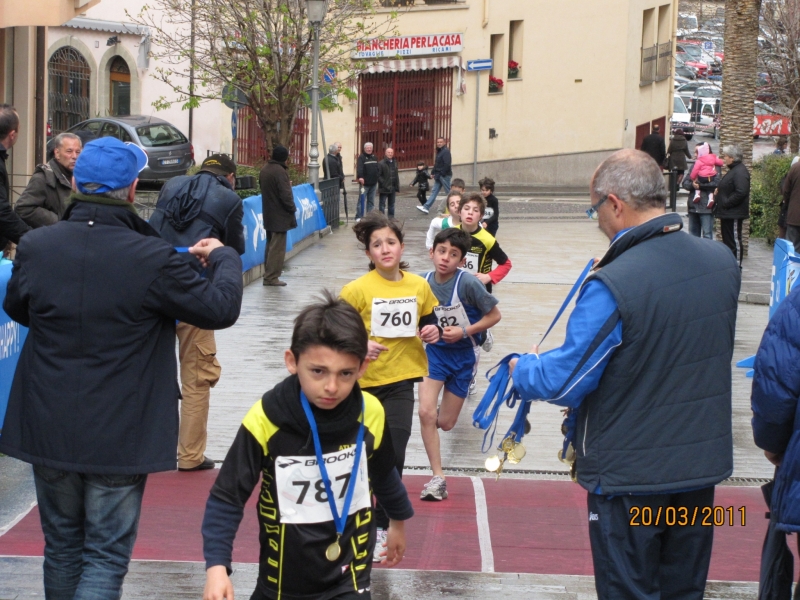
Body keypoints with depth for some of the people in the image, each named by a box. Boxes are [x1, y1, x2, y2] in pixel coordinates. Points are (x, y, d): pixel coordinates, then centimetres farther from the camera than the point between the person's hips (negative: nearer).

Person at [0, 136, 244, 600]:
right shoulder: (153, 259, -20)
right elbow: (221, 309, -9)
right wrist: (223, 258, 10)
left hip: (48, 429, 4)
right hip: (119, 436, -4)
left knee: (62, 547, 20)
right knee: (106, 556, 4)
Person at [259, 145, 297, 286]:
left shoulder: (264, 169, 8)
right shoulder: (280, 171, -20)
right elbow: (285, 194, -21)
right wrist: (292, 208, -5)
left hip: (268, 214, 9)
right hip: (280, 216, -9)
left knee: (270, 245, 18)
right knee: (277, 247, -4)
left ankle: (268, 274, 24)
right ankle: (271, 277, -4)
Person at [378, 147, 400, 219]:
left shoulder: (394, 163, 13)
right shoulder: (381, 163, -11)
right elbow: (379, 176, -14)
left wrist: (397, 186, 10)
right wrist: (384, 184, -21)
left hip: (392, 188, 7)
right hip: (384, 188, -7)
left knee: (391, 204, 14)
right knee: (382, 204, -3)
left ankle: (391, 217, 21)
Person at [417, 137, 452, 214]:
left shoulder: (446, 151, -14)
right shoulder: (439, 151, 16)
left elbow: (447, 164, -22)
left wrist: (442, 173, -20)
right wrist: (433, 173, 12)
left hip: (444, 176, -10)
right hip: (439, 176, 10)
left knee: (449, 192, 0)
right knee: (434, 191, 5)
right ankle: (426, 207, 1)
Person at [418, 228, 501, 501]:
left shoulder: (468, 283, -20)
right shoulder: (424, 282, -8)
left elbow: (494, 315, -11)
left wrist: (464, 331, -21)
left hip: (462, 355, -2)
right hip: (434, 351, 2)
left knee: (445, 423, 7)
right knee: (426, 412, -19)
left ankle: (442, 412, 47)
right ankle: (438, 478, -10)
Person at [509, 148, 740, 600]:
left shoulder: (613, 285, -26)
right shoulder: (723, 262, -4)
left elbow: (563, 384, -19)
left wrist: (523, 368, 2)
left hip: (630, 475, -6)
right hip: (704, 463, 6)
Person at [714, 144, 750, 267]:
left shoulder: (740, 172, -18)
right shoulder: (733, 170, 16)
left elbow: (741, 192, -27)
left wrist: (726, 203, -21)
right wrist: (719, 191, 9)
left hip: (734, 214, -11)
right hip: (728, 213, 11)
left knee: (735, 242, -6)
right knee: (727, 241, 16)